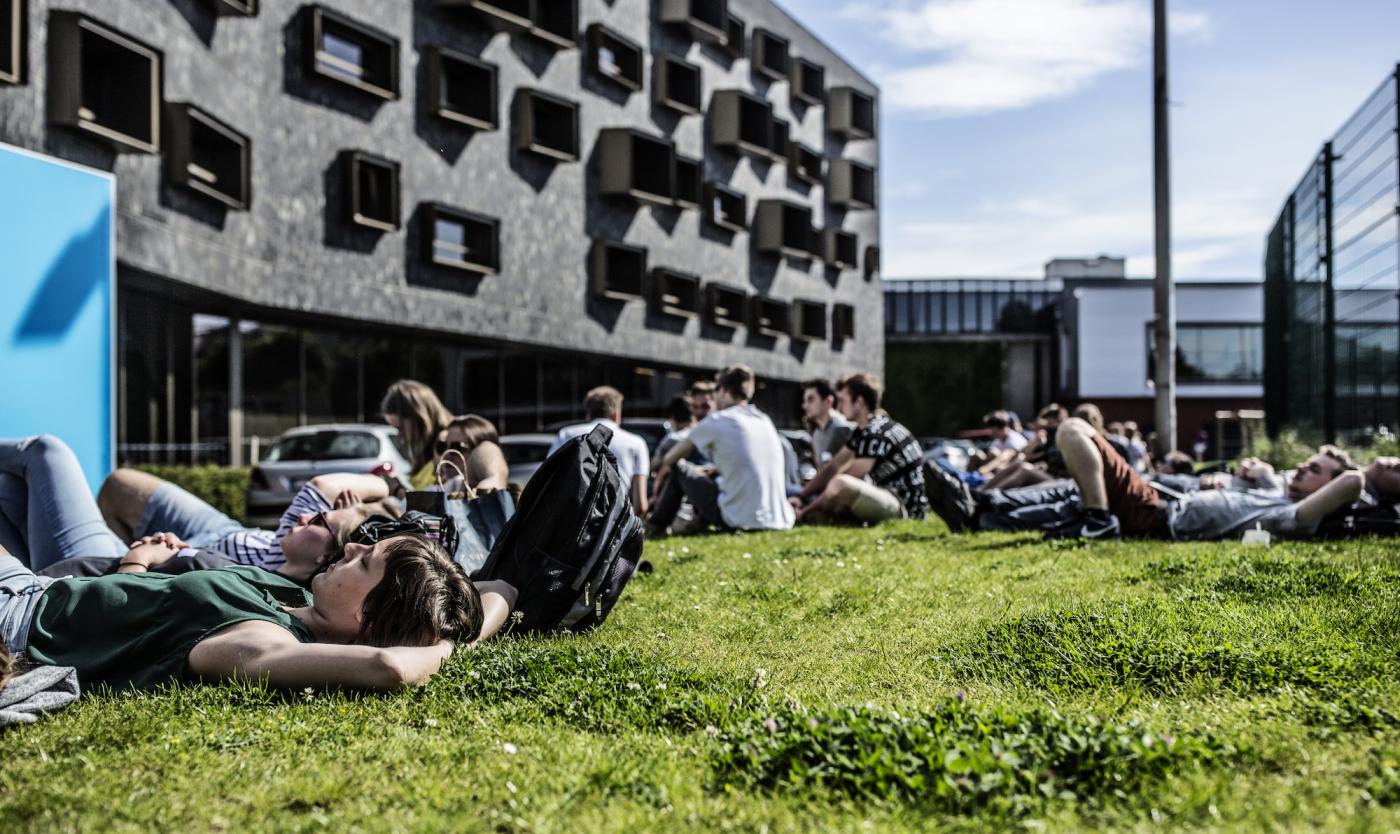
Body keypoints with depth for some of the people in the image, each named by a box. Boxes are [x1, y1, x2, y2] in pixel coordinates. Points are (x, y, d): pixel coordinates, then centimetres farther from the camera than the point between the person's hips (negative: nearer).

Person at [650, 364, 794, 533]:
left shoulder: (717, 422, -4)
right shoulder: (765, 421, 13)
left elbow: (674, 456, 13)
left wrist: (665, 463, 33)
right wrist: (714, 469, 38)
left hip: (740, 521, -6)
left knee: (679, 469, 12)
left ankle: (656, 525, 25)